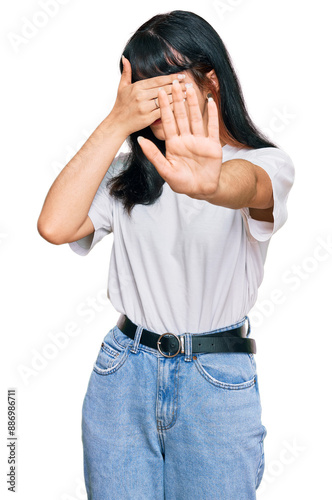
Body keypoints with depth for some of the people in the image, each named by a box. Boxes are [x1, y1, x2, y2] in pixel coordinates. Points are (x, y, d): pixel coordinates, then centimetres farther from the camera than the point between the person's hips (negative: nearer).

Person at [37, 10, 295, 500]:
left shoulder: (265, 162, -4)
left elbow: (245, 185, -30)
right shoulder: (128, 170, 6)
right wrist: (116, 123, -13)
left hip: (218, 384, -2)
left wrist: (210, 183, -54)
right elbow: (55, 226, -11)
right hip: (123, 374, 3)